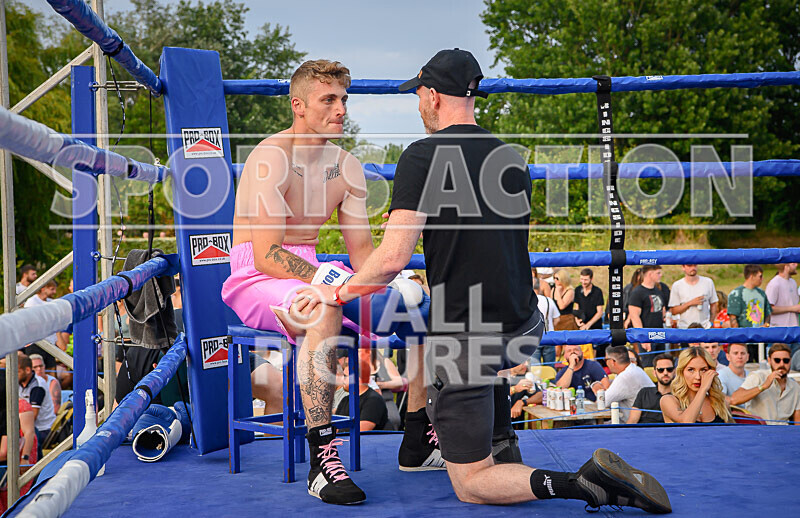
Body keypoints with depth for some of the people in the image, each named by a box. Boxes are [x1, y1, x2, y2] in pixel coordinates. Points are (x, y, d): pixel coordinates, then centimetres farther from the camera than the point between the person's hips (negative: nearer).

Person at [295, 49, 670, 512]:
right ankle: (503, 441, 35)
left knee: (471, 486, 6)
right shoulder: (514, 158, 8)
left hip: (465, 341, -7)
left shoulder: (423, 157, -12)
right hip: (524, 330, 7)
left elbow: (393, 260, -19)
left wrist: (336, 293, -2)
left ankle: (582, 484, -17)